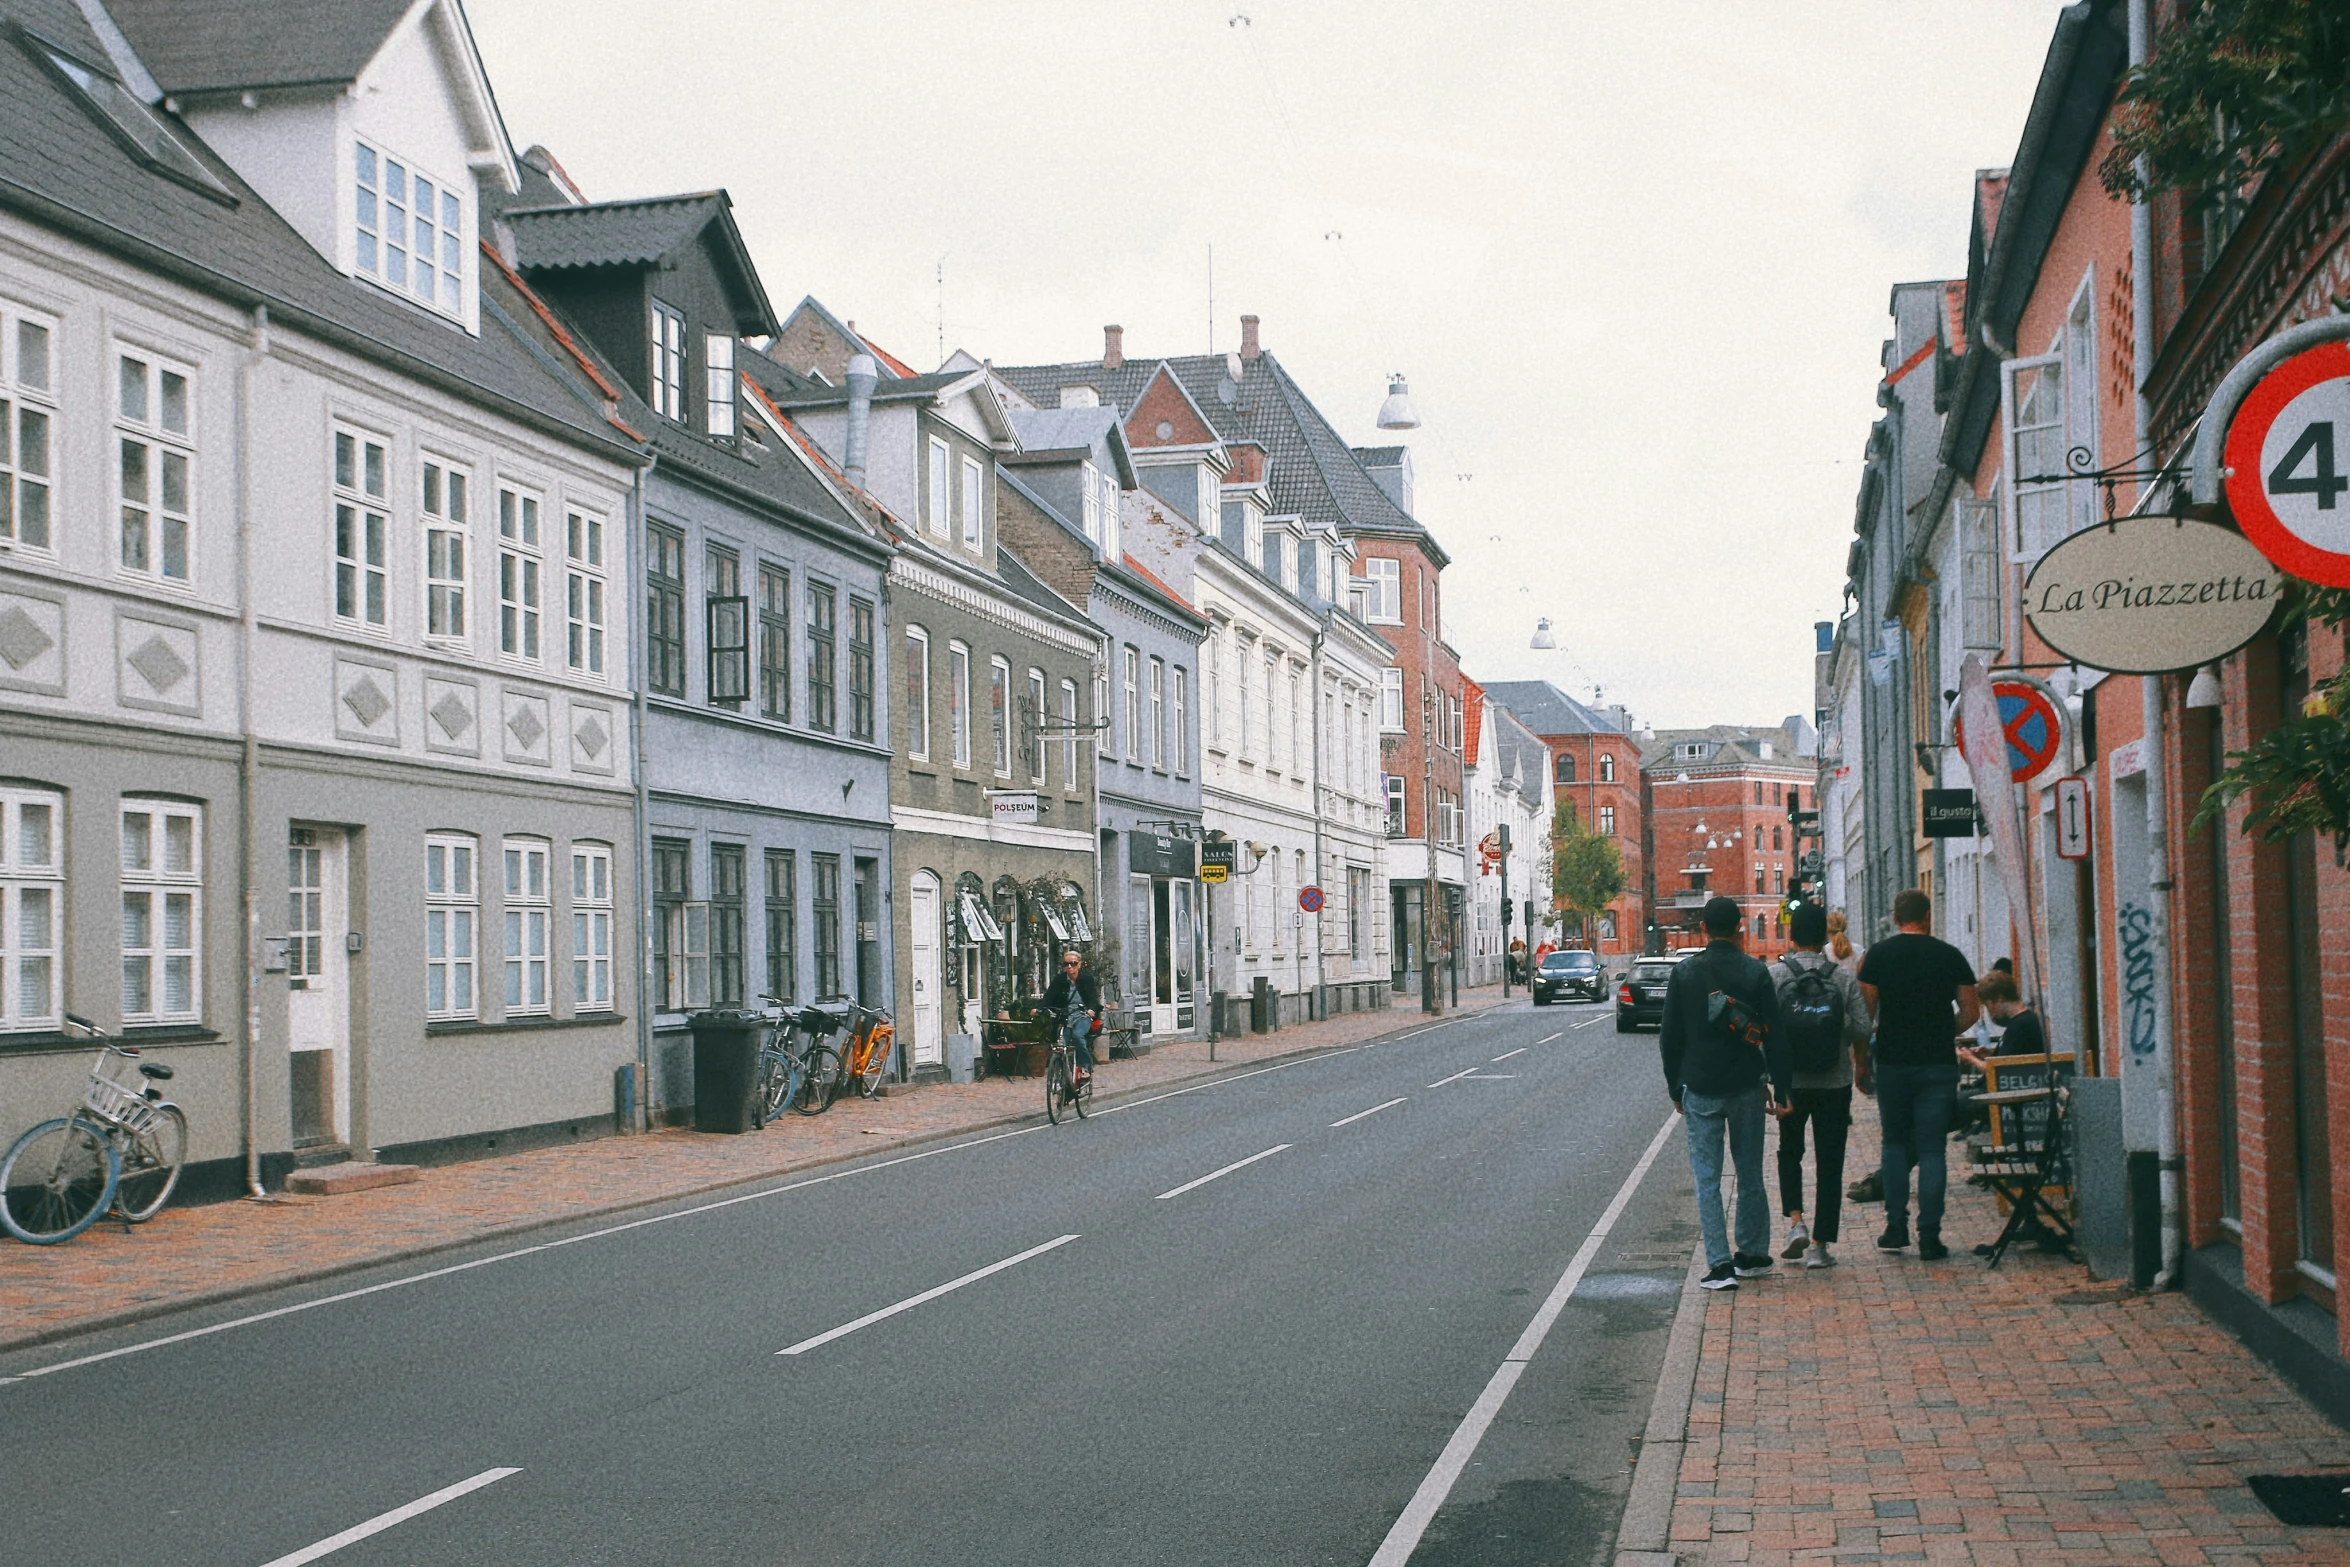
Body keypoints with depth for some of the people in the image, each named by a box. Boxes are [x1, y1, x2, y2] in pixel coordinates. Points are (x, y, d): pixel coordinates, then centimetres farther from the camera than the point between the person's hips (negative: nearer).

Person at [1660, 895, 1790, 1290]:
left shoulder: (1684, 973, -3)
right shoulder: (1755, 973, -4)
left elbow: (1671, 1038, 1)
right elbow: (1774, 1035, -2)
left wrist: (1676, 1088, 10)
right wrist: (1781, 1084, 4)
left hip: (1700, 1090, -1)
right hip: (1746, 1088, 1)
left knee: (1707, 1179, 1)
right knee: (1750, 1174, 14)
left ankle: (1719, 1264, -6)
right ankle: (1752, 1255, 22)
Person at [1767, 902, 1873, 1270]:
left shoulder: (1774, 976, -6)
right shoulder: (1844, 979, -4)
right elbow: (1861, 1031, -5)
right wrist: (1861, 1067, 13)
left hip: (1790, 1083, 0)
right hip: (1834, 1084, 0)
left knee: (1790, 1152, 20)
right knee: (1829, 1163, 6)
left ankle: (1795, 1220, 2)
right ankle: (1820, 1245, 5)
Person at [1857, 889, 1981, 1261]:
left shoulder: (1878, 954, -1)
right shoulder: (1949, 955, 2)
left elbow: (1865, 1011, -3)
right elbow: (1971, 1011, 4)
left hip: (1892, 1062, 0)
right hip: (1939, 1064, 0)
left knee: (1896, 1143, 15)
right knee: (1931, 1149, 2)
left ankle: (1896, 1227, 11)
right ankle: (1929, 1237, -3)